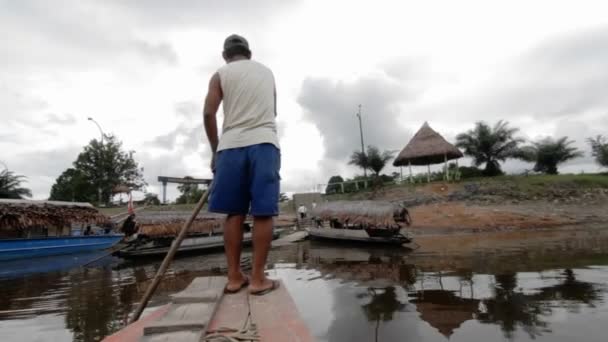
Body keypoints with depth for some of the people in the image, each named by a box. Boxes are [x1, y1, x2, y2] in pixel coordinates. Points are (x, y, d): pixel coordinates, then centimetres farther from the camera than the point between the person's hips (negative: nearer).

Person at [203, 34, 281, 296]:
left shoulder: (221, 74, 13)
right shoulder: (267, 72, 23)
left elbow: (209, 113, 1)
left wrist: (215, 150, 9)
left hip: (231, 145, 0)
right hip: (264, 142, 1)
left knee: (234, 213, 4)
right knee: (263, 213, -3)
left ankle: (234, 277, 8)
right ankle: (257, 278, -1)